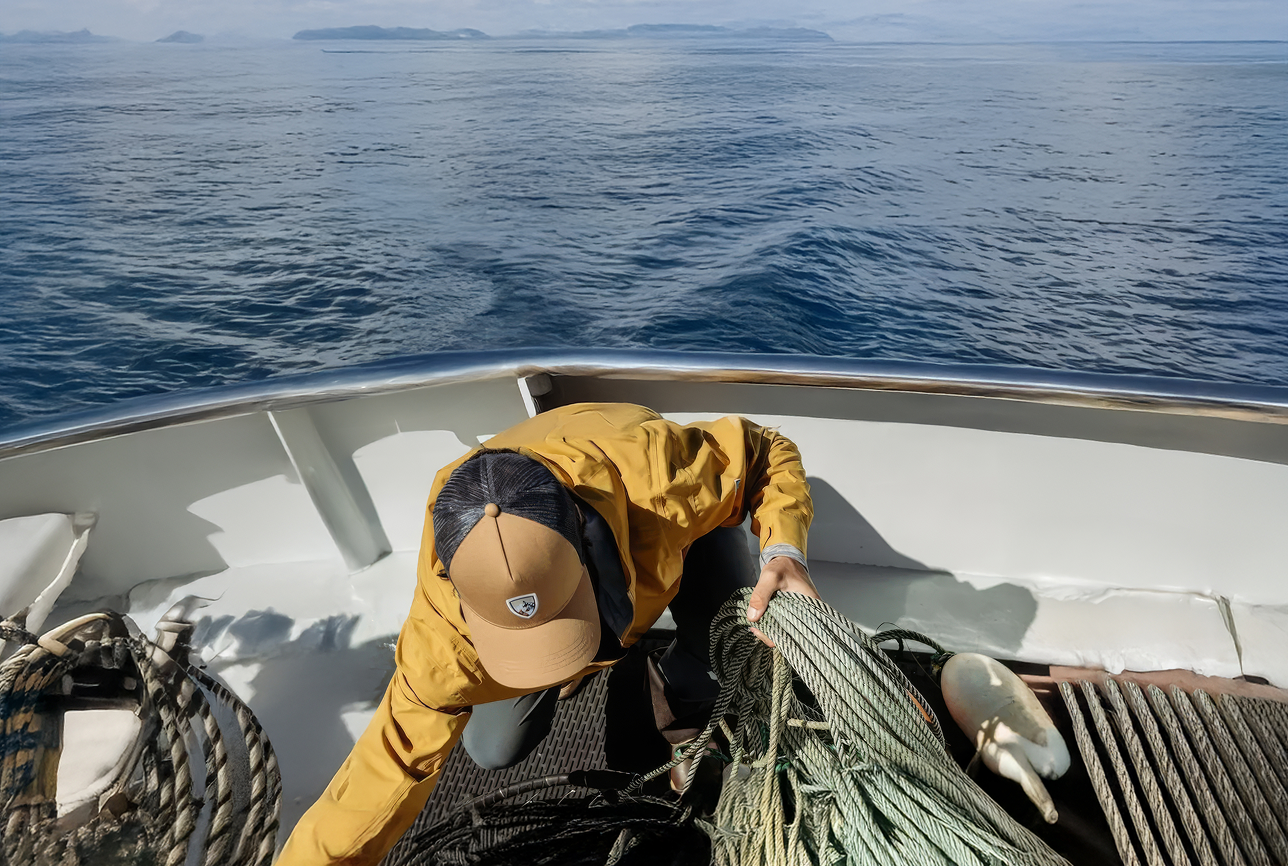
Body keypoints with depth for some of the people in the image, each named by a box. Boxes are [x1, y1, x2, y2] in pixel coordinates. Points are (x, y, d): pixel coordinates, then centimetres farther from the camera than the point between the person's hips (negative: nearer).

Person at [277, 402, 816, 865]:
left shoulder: (655, 474, -47)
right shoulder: (443, 629, -42)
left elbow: (766, 452, -28)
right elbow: (395, 763, -29)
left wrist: (783, 550, -43)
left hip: (663, 532, 0)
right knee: (495, 751, 3)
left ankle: (679, 690, 14)